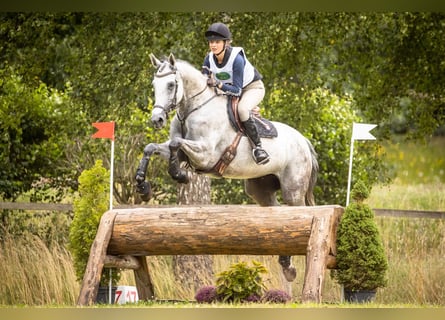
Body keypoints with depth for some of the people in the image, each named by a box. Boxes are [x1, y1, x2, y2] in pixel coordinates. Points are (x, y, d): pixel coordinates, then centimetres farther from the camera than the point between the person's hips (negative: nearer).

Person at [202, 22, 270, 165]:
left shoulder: (236, 58, -31)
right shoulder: (209, 59, -13)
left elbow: (236, 90, -32)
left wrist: (217, 84, -45)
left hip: (253, 88, -7)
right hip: (229, 90, 8)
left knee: (242, 109, -37)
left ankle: (257, 147, -28)